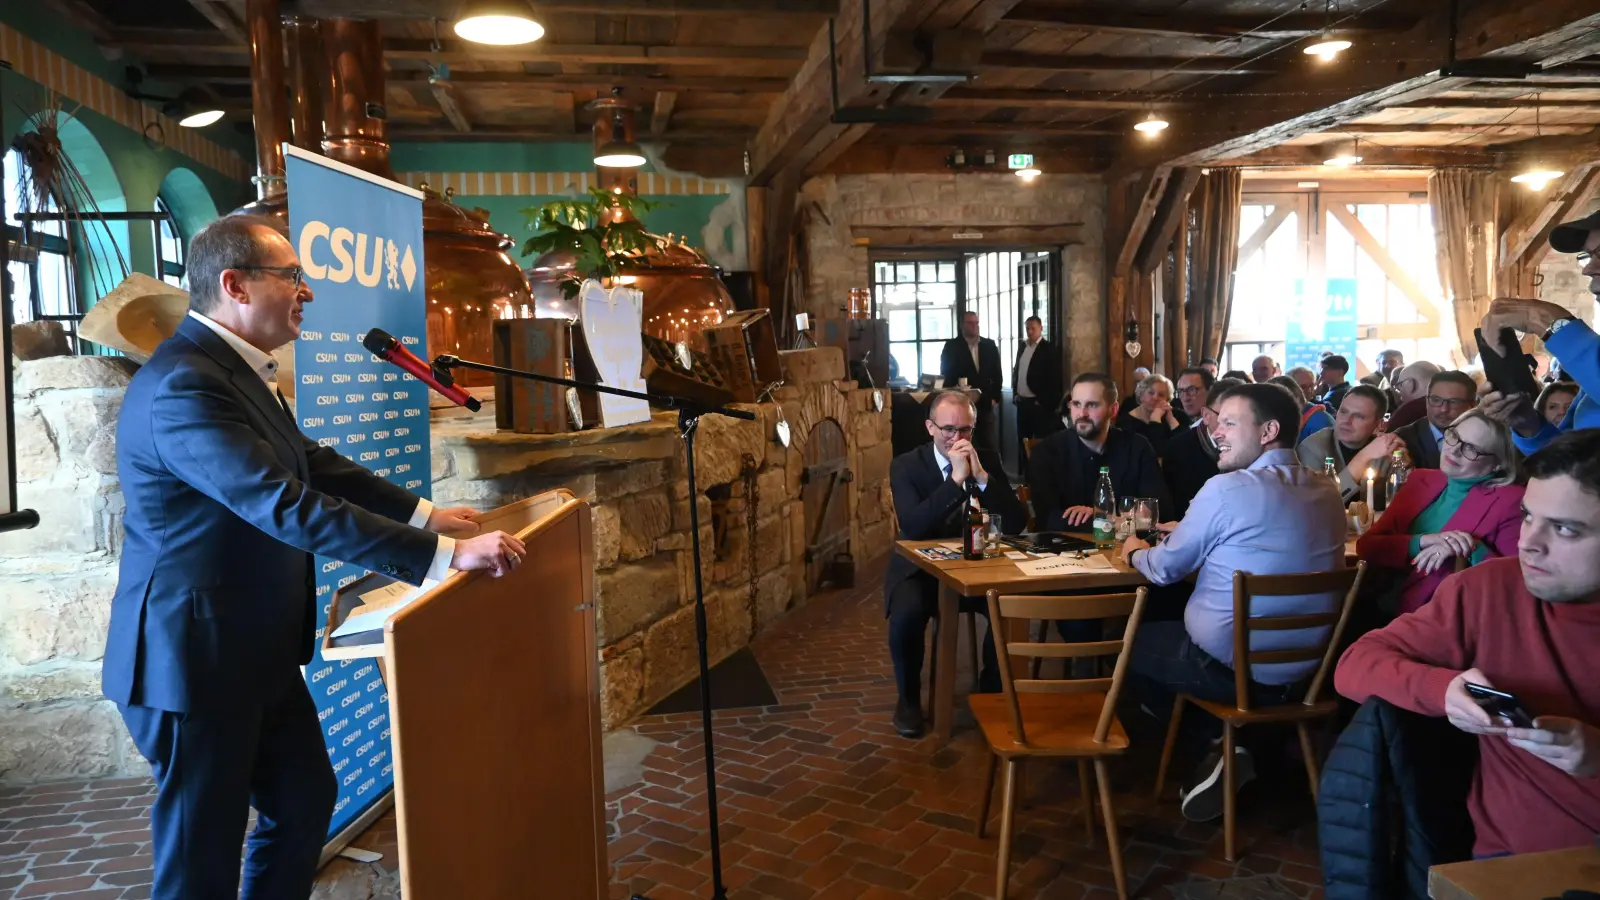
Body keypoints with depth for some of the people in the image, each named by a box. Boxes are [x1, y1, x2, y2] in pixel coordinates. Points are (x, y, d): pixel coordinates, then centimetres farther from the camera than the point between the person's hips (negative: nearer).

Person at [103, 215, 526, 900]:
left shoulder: (234, 369, 8)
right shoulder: (184, 384, -24)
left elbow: (312, 464, 14)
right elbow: (290, 507, -32)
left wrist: (424, 514, 9)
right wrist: (444, 554, -33)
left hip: (255, 652, 10)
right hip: (196, 660, -10)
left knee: (307, 800, 19)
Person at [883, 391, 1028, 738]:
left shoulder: (988, 460, 0)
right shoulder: (905, 465, -8)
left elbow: (1016, 523, -9)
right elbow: (912, 527, -24)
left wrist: (981, 476, -22)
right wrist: (956, 478, -28)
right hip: (920, 568, -2)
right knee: (906, 614, -32)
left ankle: (991, 691, 3)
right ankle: (908, 698, -4)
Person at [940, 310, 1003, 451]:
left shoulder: (990, 345, 9)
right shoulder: (951, 346, -1)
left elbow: (996, 373, 12)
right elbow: (946, 375, -2)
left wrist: (995, 397, 4)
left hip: (986, 404, 3)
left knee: (990, 446, 3)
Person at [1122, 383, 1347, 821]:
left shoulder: (1226, 489, -19)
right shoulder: (1327, 492, 3)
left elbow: (1164, 569, -7)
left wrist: (1135, 552, 14)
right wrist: (1191, 534, 24)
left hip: (1231, 666, -6)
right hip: (1304, 671, 7)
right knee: (1169, 624, 30)